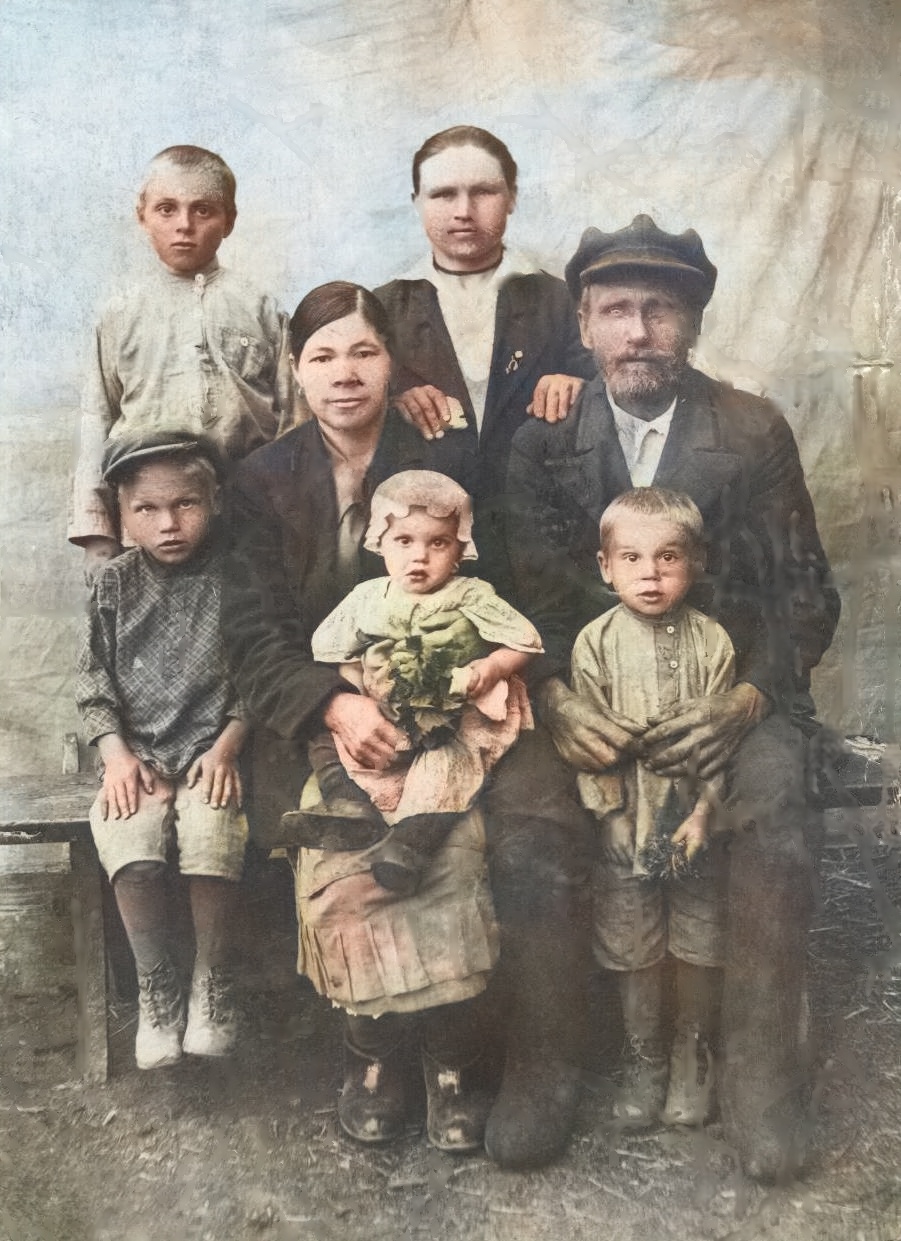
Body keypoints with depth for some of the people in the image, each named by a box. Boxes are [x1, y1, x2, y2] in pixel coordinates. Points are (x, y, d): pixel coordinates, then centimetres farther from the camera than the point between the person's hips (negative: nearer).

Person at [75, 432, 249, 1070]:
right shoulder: (116, 584, 8)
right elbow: (95, 682, 8)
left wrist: (226, 748, -8)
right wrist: (116, 755, -4)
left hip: (211, 750, -2)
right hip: (137, 755, 2)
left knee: (212, 843, -28)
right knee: (130, 851, -24)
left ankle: (213, 982, -3)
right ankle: (157, 987, -2)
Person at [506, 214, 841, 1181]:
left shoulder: (754, 431, -1)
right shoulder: (545, 439, 2)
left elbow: (803, 594, -1)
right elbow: (533, 592, 1)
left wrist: (747, 699, -17)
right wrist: (558, 699, -17)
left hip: (734, 687, -1)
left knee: (776, 814, -29)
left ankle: (758, 1080, -13)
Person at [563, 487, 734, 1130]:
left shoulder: (712, 640, -4)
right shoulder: (596, 642, -6)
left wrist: (704, 811, -11)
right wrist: (611, 812, -9)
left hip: (695, 817, 1)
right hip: (627, 821, 0)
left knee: (701, 942, 11)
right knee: (634, 947, 10)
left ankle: (694, 1055, 33)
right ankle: (644, 1059, 29)